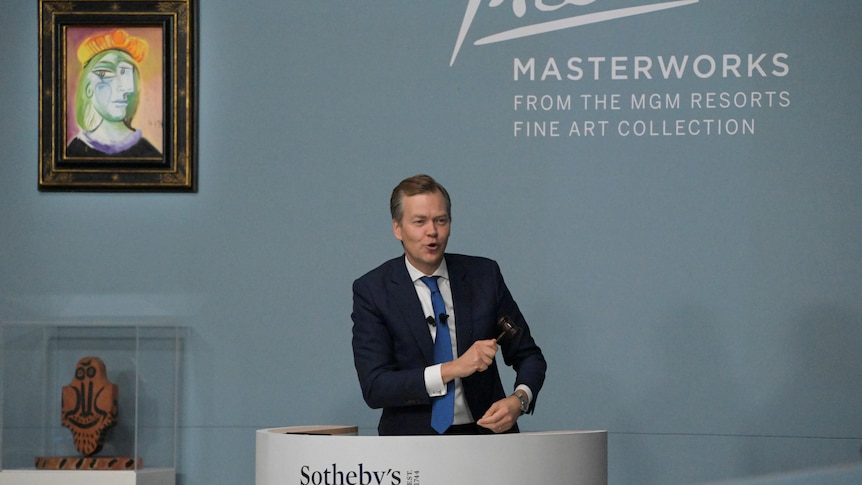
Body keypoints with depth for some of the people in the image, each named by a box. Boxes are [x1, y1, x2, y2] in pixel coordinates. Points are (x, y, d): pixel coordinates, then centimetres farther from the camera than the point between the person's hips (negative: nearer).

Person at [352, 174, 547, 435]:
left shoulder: (484, 275, 5)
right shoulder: (372, 290, -1)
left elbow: (528, 355, 12)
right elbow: (374, 387, -10)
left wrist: (518, 400, -10)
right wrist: (453, 369, -20)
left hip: (485, 433, 2)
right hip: (413, 438, -1)